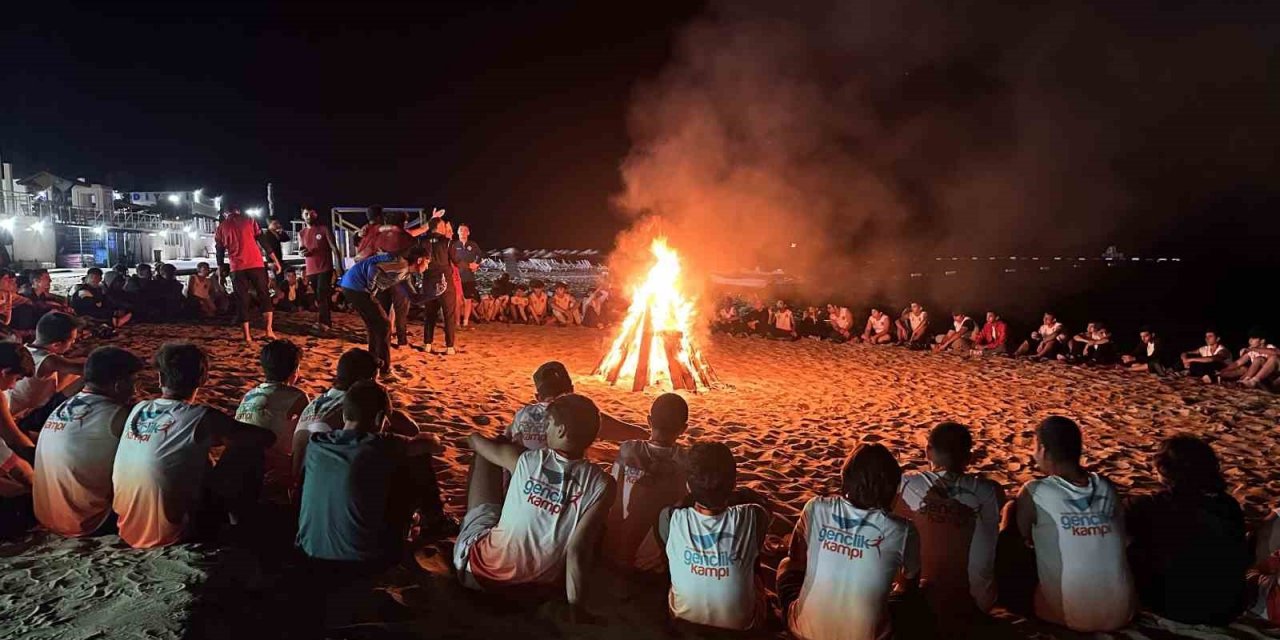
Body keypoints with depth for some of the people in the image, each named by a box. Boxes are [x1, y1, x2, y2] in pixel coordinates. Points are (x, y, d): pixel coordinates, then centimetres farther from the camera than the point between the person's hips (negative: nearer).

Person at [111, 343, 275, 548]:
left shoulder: (138, 410, 1)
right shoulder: (201, 418, -17)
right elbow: (267, 438, -8)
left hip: (127, 530, 7)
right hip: (169, 535, -7)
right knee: (250, 449, 1)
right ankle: (243, 521, 18)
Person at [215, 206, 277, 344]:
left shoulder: (221, 227, 9)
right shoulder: (249, 220, 7)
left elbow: (220, 252, 10)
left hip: (237, 268, 0)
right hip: (256, 264, 0)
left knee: (242, 301, 7)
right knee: (264, 296, 11)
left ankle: (247, 336, 3)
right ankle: (269, 330, 0)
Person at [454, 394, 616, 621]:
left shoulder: (526, 459, -13)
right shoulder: (602, 485, -18)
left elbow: (476, 440, 8)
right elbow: (579, 551, -22)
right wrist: (577, 611, -13)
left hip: (483, 568, -1)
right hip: (539, 582, 1)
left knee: (485, 458, 15)